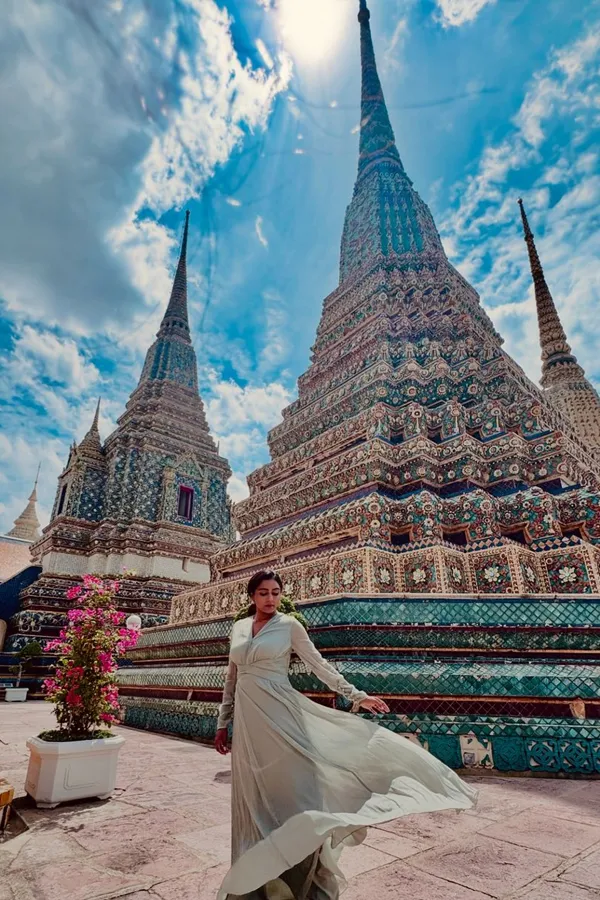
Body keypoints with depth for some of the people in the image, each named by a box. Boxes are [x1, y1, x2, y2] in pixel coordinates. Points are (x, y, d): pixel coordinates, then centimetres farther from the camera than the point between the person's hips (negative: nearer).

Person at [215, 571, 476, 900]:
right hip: (248, 719, 4)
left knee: (290, 784, -4)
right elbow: (231, 679, 13)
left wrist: (357, 695, -5)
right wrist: (222, 723, 13)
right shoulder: (238, 628, 6)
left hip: (280, 714, -4)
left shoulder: (289, 625, -5)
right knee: (255, 797, 13)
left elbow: (320, 665, -2)